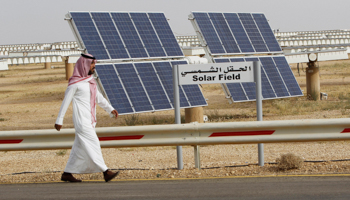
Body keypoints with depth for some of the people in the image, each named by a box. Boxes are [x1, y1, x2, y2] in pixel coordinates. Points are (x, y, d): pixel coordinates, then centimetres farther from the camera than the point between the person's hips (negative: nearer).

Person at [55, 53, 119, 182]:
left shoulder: (90, 81, 15)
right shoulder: (75, 83, -10)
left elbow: (98, 97, 24)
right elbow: (66, 102, -8)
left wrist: (110, 109, 16)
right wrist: (59, 120, -7)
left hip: (89, 120, 9)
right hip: (82, 121, -9)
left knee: (80, 148, 10)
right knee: (93, 145, -10)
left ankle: (67, 173, 16)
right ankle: (105, 172, -12)